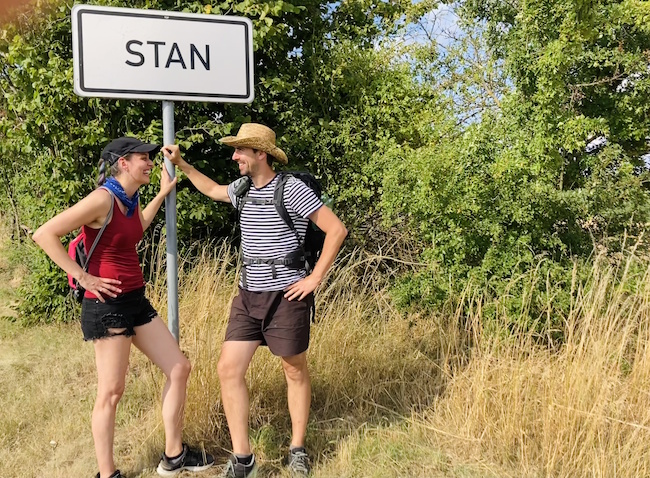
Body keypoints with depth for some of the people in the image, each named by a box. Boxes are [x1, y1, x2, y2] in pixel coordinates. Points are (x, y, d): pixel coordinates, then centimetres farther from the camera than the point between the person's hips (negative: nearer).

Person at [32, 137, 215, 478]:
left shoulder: (131, 199, 10)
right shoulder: (102, 198, -17)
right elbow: (44, 235, -20)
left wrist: (162, 194, 30)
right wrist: (81, 276, -18)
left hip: (136, 301, 9)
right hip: (107, 305, -9)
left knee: (179, 369, 10)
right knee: (111, 392, 0)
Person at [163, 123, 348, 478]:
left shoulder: (291, 188, -13)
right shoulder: (243, 189, 8)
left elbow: (336, 229, -14)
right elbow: (212, 190, 31)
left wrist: (314, 278, -14)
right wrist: (180, 163, 23)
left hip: (285, 296, -6)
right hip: (248, 296, 7)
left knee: (295, 372, 9)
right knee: (228, 369, 0)